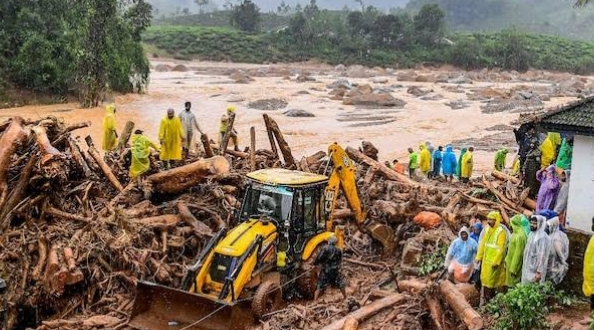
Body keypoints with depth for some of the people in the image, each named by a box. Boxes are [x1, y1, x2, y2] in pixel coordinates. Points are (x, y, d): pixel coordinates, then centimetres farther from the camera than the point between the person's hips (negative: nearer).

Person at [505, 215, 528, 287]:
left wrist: (513, 269, -20)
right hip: (511, 263, 9)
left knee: (514, 285, -2)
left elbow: (518, 253, -22)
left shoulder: (520, 236, -21)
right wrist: (506, 260, 18)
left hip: (515, 264, -9)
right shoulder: (516, 234, 9)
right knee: (510, 284, 13)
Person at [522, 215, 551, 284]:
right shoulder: (532, 234, 9)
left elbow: (542, 256, -21)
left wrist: (539, 272, -22)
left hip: (535, 271, -9)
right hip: (527, 269, 9)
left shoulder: (543, 237, -18)